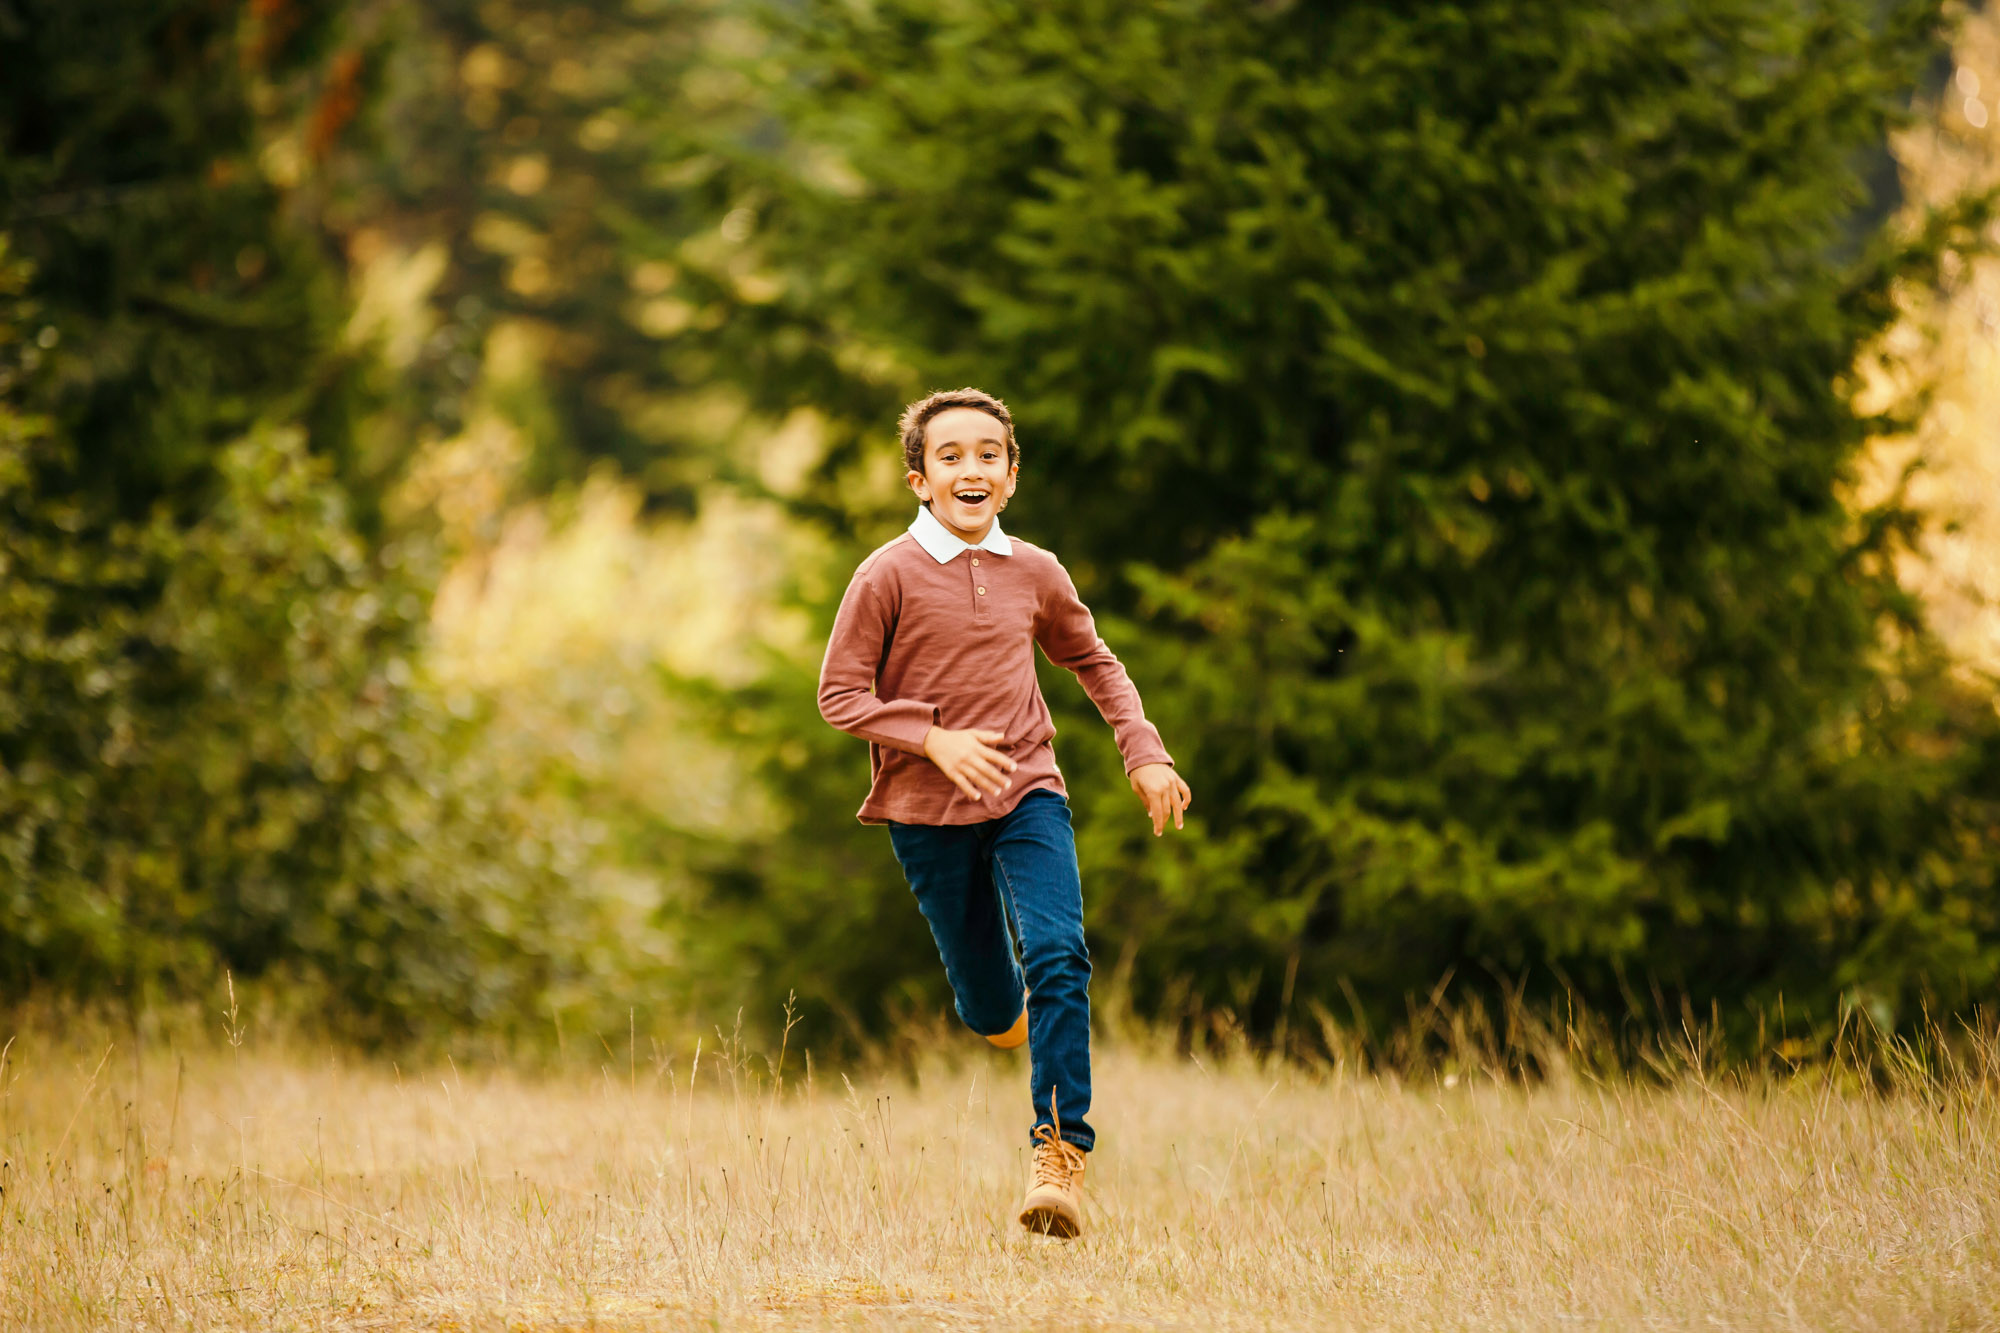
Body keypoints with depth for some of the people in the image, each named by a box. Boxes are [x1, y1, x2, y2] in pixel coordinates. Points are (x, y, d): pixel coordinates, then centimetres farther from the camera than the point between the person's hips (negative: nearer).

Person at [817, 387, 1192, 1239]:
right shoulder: (889, 576, -7)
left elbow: (1094, 663, 20)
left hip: (1028, 795, 2)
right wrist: (934, 740, -20)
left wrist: (1145, 753, 9)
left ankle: (1061, 1151, -17)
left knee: (1058, 957, -20)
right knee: (987, 1002, 5)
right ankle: (1008, 1008, 44)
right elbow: (840, 695, -7)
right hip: (930, 813, -2)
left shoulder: (1035, 574, 4)